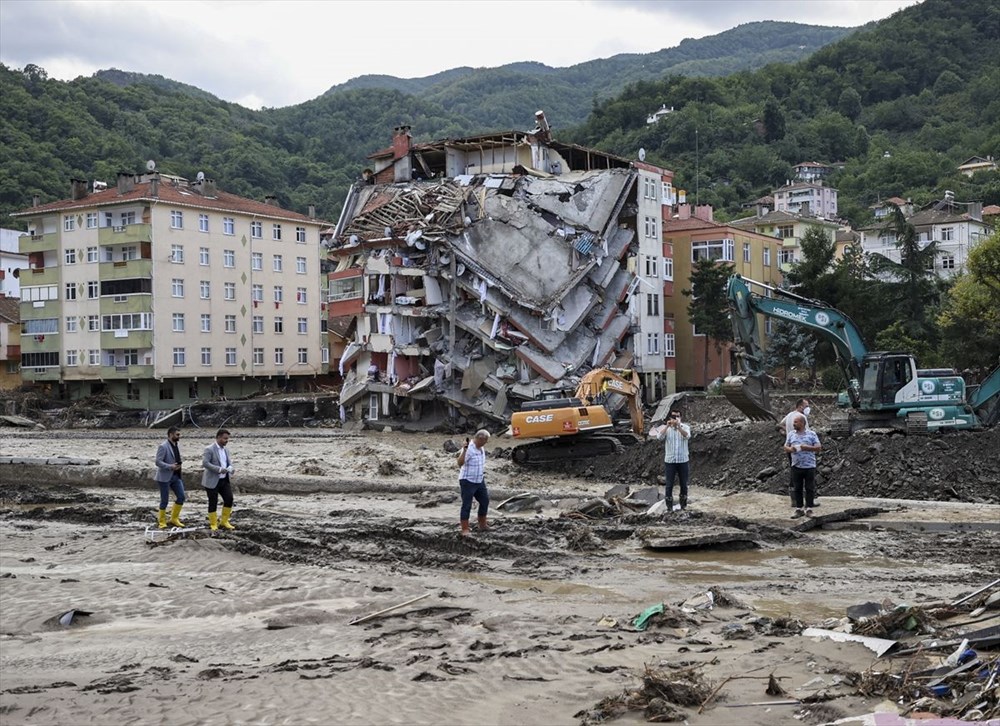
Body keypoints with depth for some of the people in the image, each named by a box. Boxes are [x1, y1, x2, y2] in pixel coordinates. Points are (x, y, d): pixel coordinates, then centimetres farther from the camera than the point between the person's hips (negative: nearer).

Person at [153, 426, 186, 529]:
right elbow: (158, 462, -20)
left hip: (176, 476, 7)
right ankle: (161, 521, 16)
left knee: (181, 497, 2)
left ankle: (174, 519, 16)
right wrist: (170, 466, -28)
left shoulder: (177, 446, 10)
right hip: (165, 477, -7)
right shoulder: (163, 447, -14)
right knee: (165, 500, 0)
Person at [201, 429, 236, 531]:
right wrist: (219, 469, -24)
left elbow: (230, 464, 12)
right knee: (213, 502, 0)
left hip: (225, 480, 6)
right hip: (213, 481, -6)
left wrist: (230, 469, -13)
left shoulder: (226, 450, 12)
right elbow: (205, 463, -19)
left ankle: (224, 522, 13)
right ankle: (213, 524, 14)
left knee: (229, 499, -2)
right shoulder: (209, 449, -10)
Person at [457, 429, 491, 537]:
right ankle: (465, 529, 2)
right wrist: (464, 450, -44)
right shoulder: (469, 449, -22)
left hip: (479, 481, 9)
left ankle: (482, 525, 30)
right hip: (468, 481, -9)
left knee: (485, 501, 15)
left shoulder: (481, 449, 6)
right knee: (467, 506, -4)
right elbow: (460, 463, -33)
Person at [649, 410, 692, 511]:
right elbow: (659, 437, -17)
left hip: (683, 461, 0)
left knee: (684, 484, 9)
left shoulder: (685, 427, -1)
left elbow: (687, 436, -22)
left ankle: (684, 505, 22)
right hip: (669, 461, 0)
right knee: (669, 485, 1)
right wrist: (667, 426, -26)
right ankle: (669, 507, 8)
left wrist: (678, 426, -35)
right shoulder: (666, 428, 1)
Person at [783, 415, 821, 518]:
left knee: (809, 488, 2)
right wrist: (790, 449, -11)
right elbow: (785, 447, 11)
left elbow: (818, 447, -4)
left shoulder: (811, 434, -1)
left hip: (809, 466, -3)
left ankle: (808, 509, 10)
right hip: (796, 466, 3)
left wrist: (806, 447, -17)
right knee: (798, 488, 6)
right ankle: (799, 508, 13)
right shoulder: (791, 434, 9)